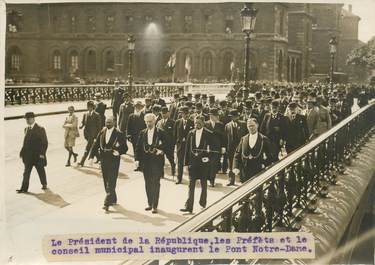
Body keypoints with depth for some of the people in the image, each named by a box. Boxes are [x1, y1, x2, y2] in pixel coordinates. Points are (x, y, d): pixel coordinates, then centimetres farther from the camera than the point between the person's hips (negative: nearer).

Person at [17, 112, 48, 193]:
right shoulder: (26, 129, 10)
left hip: (38, 155, -5)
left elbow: (45, 143, -10)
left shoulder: (40, 129, -8)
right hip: (28, 155, 5)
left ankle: (44, 184, 29)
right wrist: (22, 152, 5)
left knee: (41, 170, 11)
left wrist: (42, 153, -17)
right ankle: (24, 188, 1)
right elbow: (25, 142, 14)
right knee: (26, 172, 1)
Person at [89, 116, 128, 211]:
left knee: (111, 182, -8)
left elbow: (125, 148, -4)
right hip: (104, 159, 5)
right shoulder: (102, 132, 6)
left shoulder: (118, 134, -7)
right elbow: (96, 144, 8)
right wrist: (91, 156, 1)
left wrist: (118, 152, -22)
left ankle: (107, 203, -9)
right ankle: (113, 199, 30)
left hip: (113, 160, -5)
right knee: (106, 181, 14)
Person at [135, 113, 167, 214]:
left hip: (156, 161, -4)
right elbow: (138, 147, 7)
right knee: (148, 183, 11)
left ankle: (155, 206, 3)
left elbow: (165, 145, 0)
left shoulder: (160, 133, -2)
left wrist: (161, 150, -19)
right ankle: (150, 204, 22)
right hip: (145, 161, 4)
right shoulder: (143, 133, 8)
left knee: (155, 183, -2)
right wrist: (137, 159, -2)